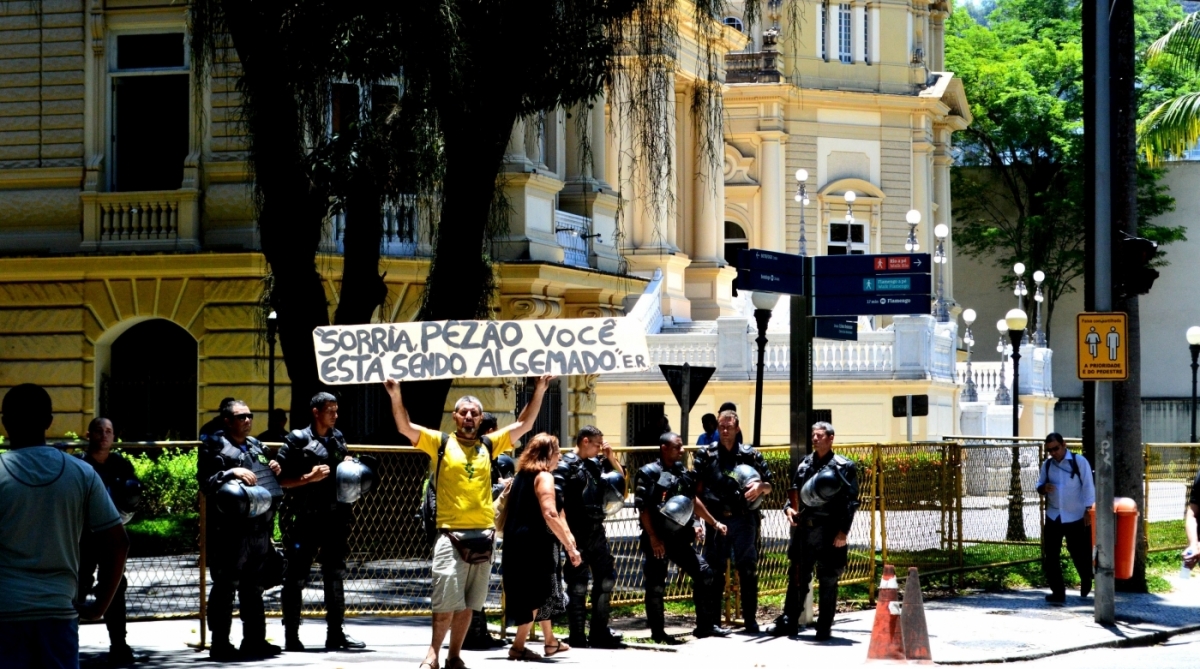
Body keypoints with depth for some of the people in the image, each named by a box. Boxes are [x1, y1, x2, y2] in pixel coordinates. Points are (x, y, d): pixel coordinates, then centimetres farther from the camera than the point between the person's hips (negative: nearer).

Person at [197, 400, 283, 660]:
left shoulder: (256, 446, 19)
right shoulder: (215, 445, -3)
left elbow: (267, 482, 30)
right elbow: (206, 482, -14)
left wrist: (275, 472, 9)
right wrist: (232, 473, -25)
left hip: (259, 528, 8)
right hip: (230, 529, -8)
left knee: (253, 587, 14)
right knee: (225, 587, -4)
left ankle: (254, 640, 22)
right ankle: (220, 644, -1)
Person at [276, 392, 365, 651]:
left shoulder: (338, 439, 13)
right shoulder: (297, 440, -6)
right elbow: (280, 479, -11)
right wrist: (309, 477, -20)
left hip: (334, 516, 6)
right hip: (305, 519, -6)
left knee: (335, 575, 8)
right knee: (297, 576, -1)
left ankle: (335, 634, 14)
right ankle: (291, 636, 4)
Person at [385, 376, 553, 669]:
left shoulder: (489, 445, 11)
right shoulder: (440, 443, 3)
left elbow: (524, 424, 13)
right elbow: (405, 427, -6)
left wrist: (539, 391, 5)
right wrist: (396, 396, -20)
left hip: (483, 535, 4)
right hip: (451, 534, -4)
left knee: (468, 604, 9)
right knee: (446, 602, -9)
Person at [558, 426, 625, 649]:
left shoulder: (596, 464, 13)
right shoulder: (566, 466, -8)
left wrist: (611, 457, 8)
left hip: (596, 532, 8)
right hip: (576, 535, -8)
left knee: (606, 577, 11)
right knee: (578, 585, -2)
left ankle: (599, 632, 20)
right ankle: (577, 636, 3)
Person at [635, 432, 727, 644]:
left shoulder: (682, 472, 11)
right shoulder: (650, 473, -10)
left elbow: (693, 501, 21)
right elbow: (642, 507, -13)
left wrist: (714, 522, 20)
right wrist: (653, 538, -18)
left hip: (679, 537, 7)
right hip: (657, 539, -7)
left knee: (704, 573, 5)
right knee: (655, 586, -2)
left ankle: (705, 625, 13)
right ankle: (657, 632, 8)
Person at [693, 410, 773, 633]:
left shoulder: (751, 454, 6)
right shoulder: (706, 454, 5)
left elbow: (769, 485, 11)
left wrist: (761, 486, -12)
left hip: (744, 518, 0)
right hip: (716, 518, 0)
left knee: (747, 569, 2)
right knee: (714, 570, 4)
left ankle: (750, 619, 8)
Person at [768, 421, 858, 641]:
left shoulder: (844, 467, -3)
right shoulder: (805, 464, 13)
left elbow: (851, 501, -7)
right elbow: (794, 491, 21)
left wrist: (843, 531, -14)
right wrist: (789, 507, 0)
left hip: (829, 531, -5)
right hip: (803, 529, 5)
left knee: (828, 582, 1)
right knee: (797, 577, 10)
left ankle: (824, 627, 8)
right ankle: (789, 622, 17)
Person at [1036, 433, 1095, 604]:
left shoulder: (1079, 461, -7)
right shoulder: (1047, 465, 6)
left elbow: (1088, 486, -7)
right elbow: (1039, 486, 12)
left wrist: (1087, 511, -11)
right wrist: (1043, 488, -13)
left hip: (1076, 517, -4)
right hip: (1053, 517, 4)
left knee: (1079, 554, 8)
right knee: (1050, 556, -3)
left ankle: (1086, 582, 36)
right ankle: (1057, 592, 2)